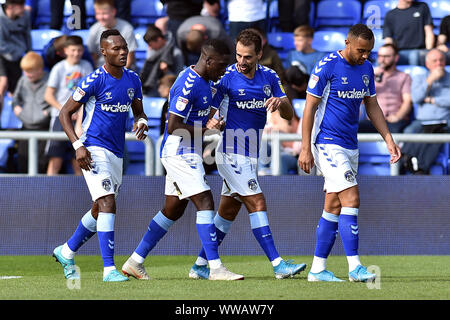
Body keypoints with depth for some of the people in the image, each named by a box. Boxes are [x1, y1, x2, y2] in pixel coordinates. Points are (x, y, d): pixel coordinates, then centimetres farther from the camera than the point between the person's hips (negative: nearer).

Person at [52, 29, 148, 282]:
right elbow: (65, 113, -8)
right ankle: (109, 269, -21)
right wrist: (78, 145, -18)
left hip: (116, 153, 8)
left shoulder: (132, 79, 7)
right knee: (108, 204, -19)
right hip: (94, 150, -8)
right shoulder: (94, 81, -13)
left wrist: (141, 122, -5)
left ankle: (67, 252, 36)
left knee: (100, 210, 16)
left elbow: (139, 111, 20)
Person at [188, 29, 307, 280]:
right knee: (257, 203, -13)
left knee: (229, 211, 9)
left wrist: (281, 102, -17)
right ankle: (278, 264, -15)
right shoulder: (225, 78, -11)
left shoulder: (269, 77, 5)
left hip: (250, 156, 6)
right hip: (231, 154, -6)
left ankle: (201, 265, 17)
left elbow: (289, 115, 4)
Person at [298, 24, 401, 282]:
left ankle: (318, 269, 12)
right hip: (328, 144, -7)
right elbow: (310, 108, -10)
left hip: (350, 146, 7)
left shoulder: (366, 68, 9)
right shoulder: (327, 67, -12)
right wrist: (306, 149, -11)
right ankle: (355, 267, -16)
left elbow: (372, 106, 19)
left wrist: (389, 139, 11)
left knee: (334, 207, 8)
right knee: (351, 200, -15)